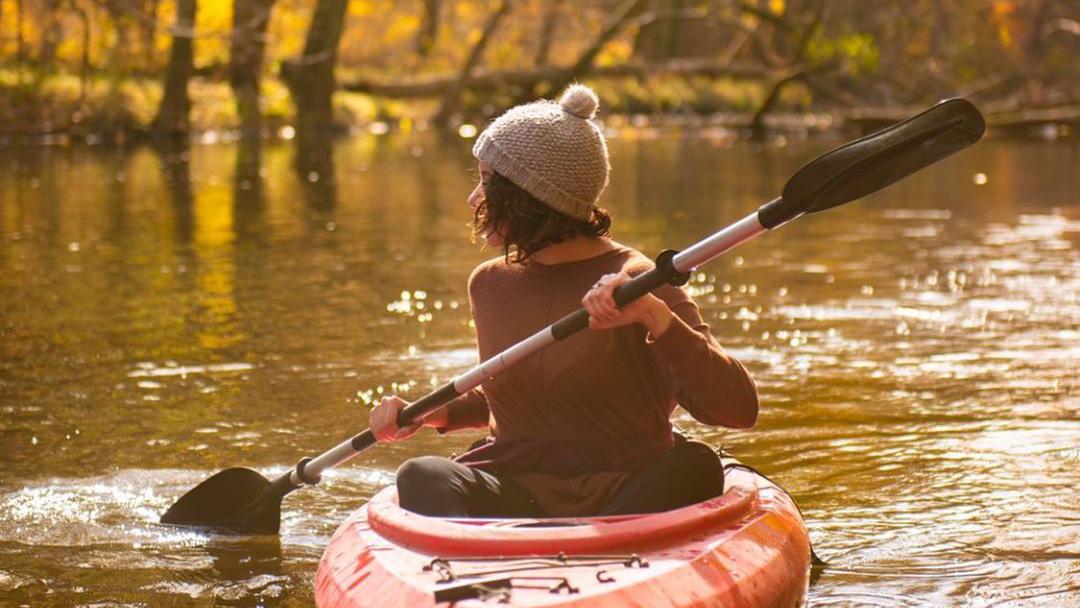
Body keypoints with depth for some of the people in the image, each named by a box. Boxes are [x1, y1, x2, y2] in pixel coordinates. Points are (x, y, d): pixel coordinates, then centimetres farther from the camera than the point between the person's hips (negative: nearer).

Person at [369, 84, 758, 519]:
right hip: (513, 496, 4)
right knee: (423, 477, -27)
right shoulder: (490, 285, 12)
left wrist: (654, 315, -30)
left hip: (621, 501, -3)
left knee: (693, 463, -34)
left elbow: (740, 410, -18)